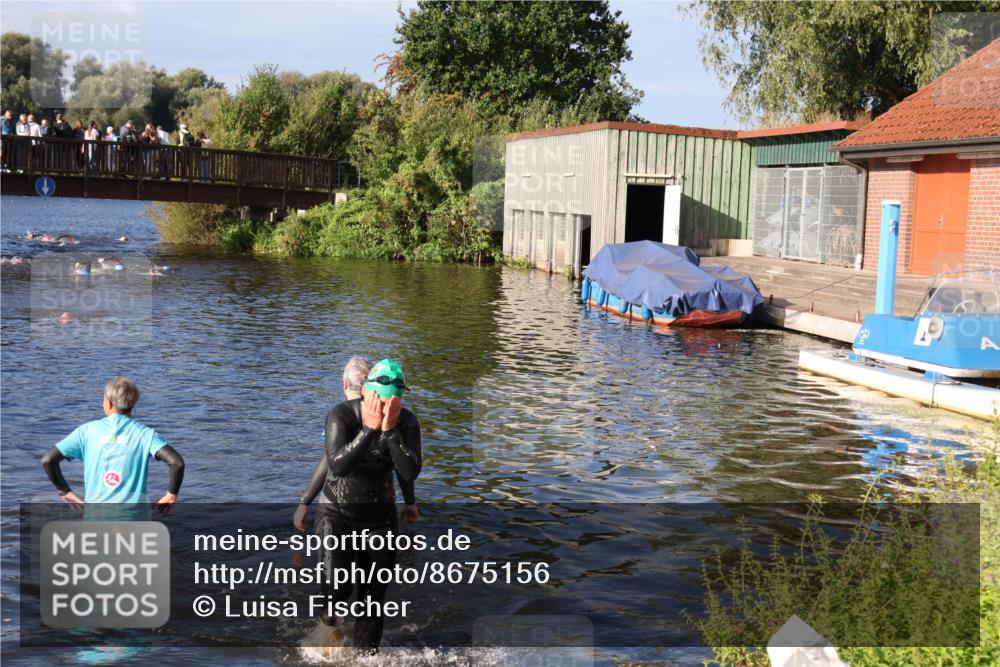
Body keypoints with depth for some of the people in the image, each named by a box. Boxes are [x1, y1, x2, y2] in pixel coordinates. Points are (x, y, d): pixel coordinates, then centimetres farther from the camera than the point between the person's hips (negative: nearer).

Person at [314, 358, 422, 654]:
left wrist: (389, 430, -28)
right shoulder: (341, 415, -18)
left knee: (373, 599, 6)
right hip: (337, 512, -2)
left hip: (379, 515, 2)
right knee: (337, 589, -16)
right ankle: (331, 620, 18)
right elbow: (337, 465, -31)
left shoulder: (406, 422, -11)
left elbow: (410, 472, -22)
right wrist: (370, 429, -33)